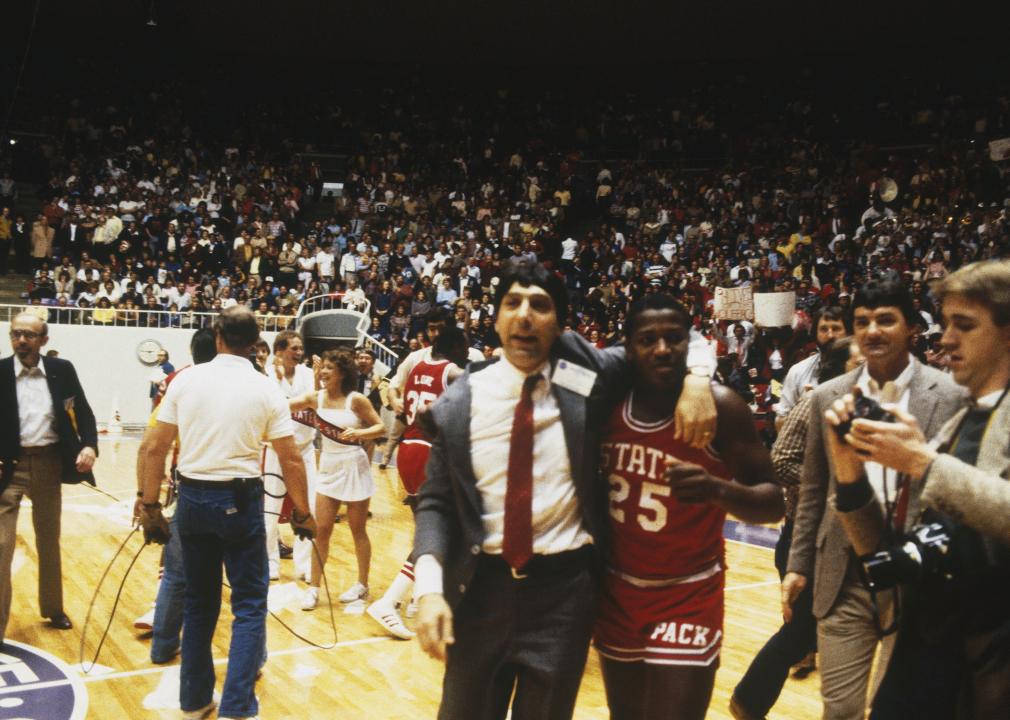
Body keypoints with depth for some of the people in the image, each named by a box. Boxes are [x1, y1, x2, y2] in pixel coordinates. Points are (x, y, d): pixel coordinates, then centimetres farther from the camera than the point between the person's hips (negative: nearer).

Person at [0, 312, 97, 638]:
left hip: (49, 464, 2)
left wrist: (89, 446, -15)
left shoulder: (62, 370, 0)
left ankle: (53, 608, 34)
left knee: (49, 541, 17)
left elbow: (83, 412, 3)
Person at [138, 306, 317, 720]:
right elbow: (291, 460, -4)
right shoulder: (266, 390, -5)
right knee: (249, 604, 6)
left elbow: (156, 448, 0)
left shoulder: (185, 380, 0)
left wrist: (150, 506, 8)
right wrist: (302, 513, 6)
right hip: (240, 500, -3)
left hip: (192, 497, 3)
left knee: (198, 602, 16)